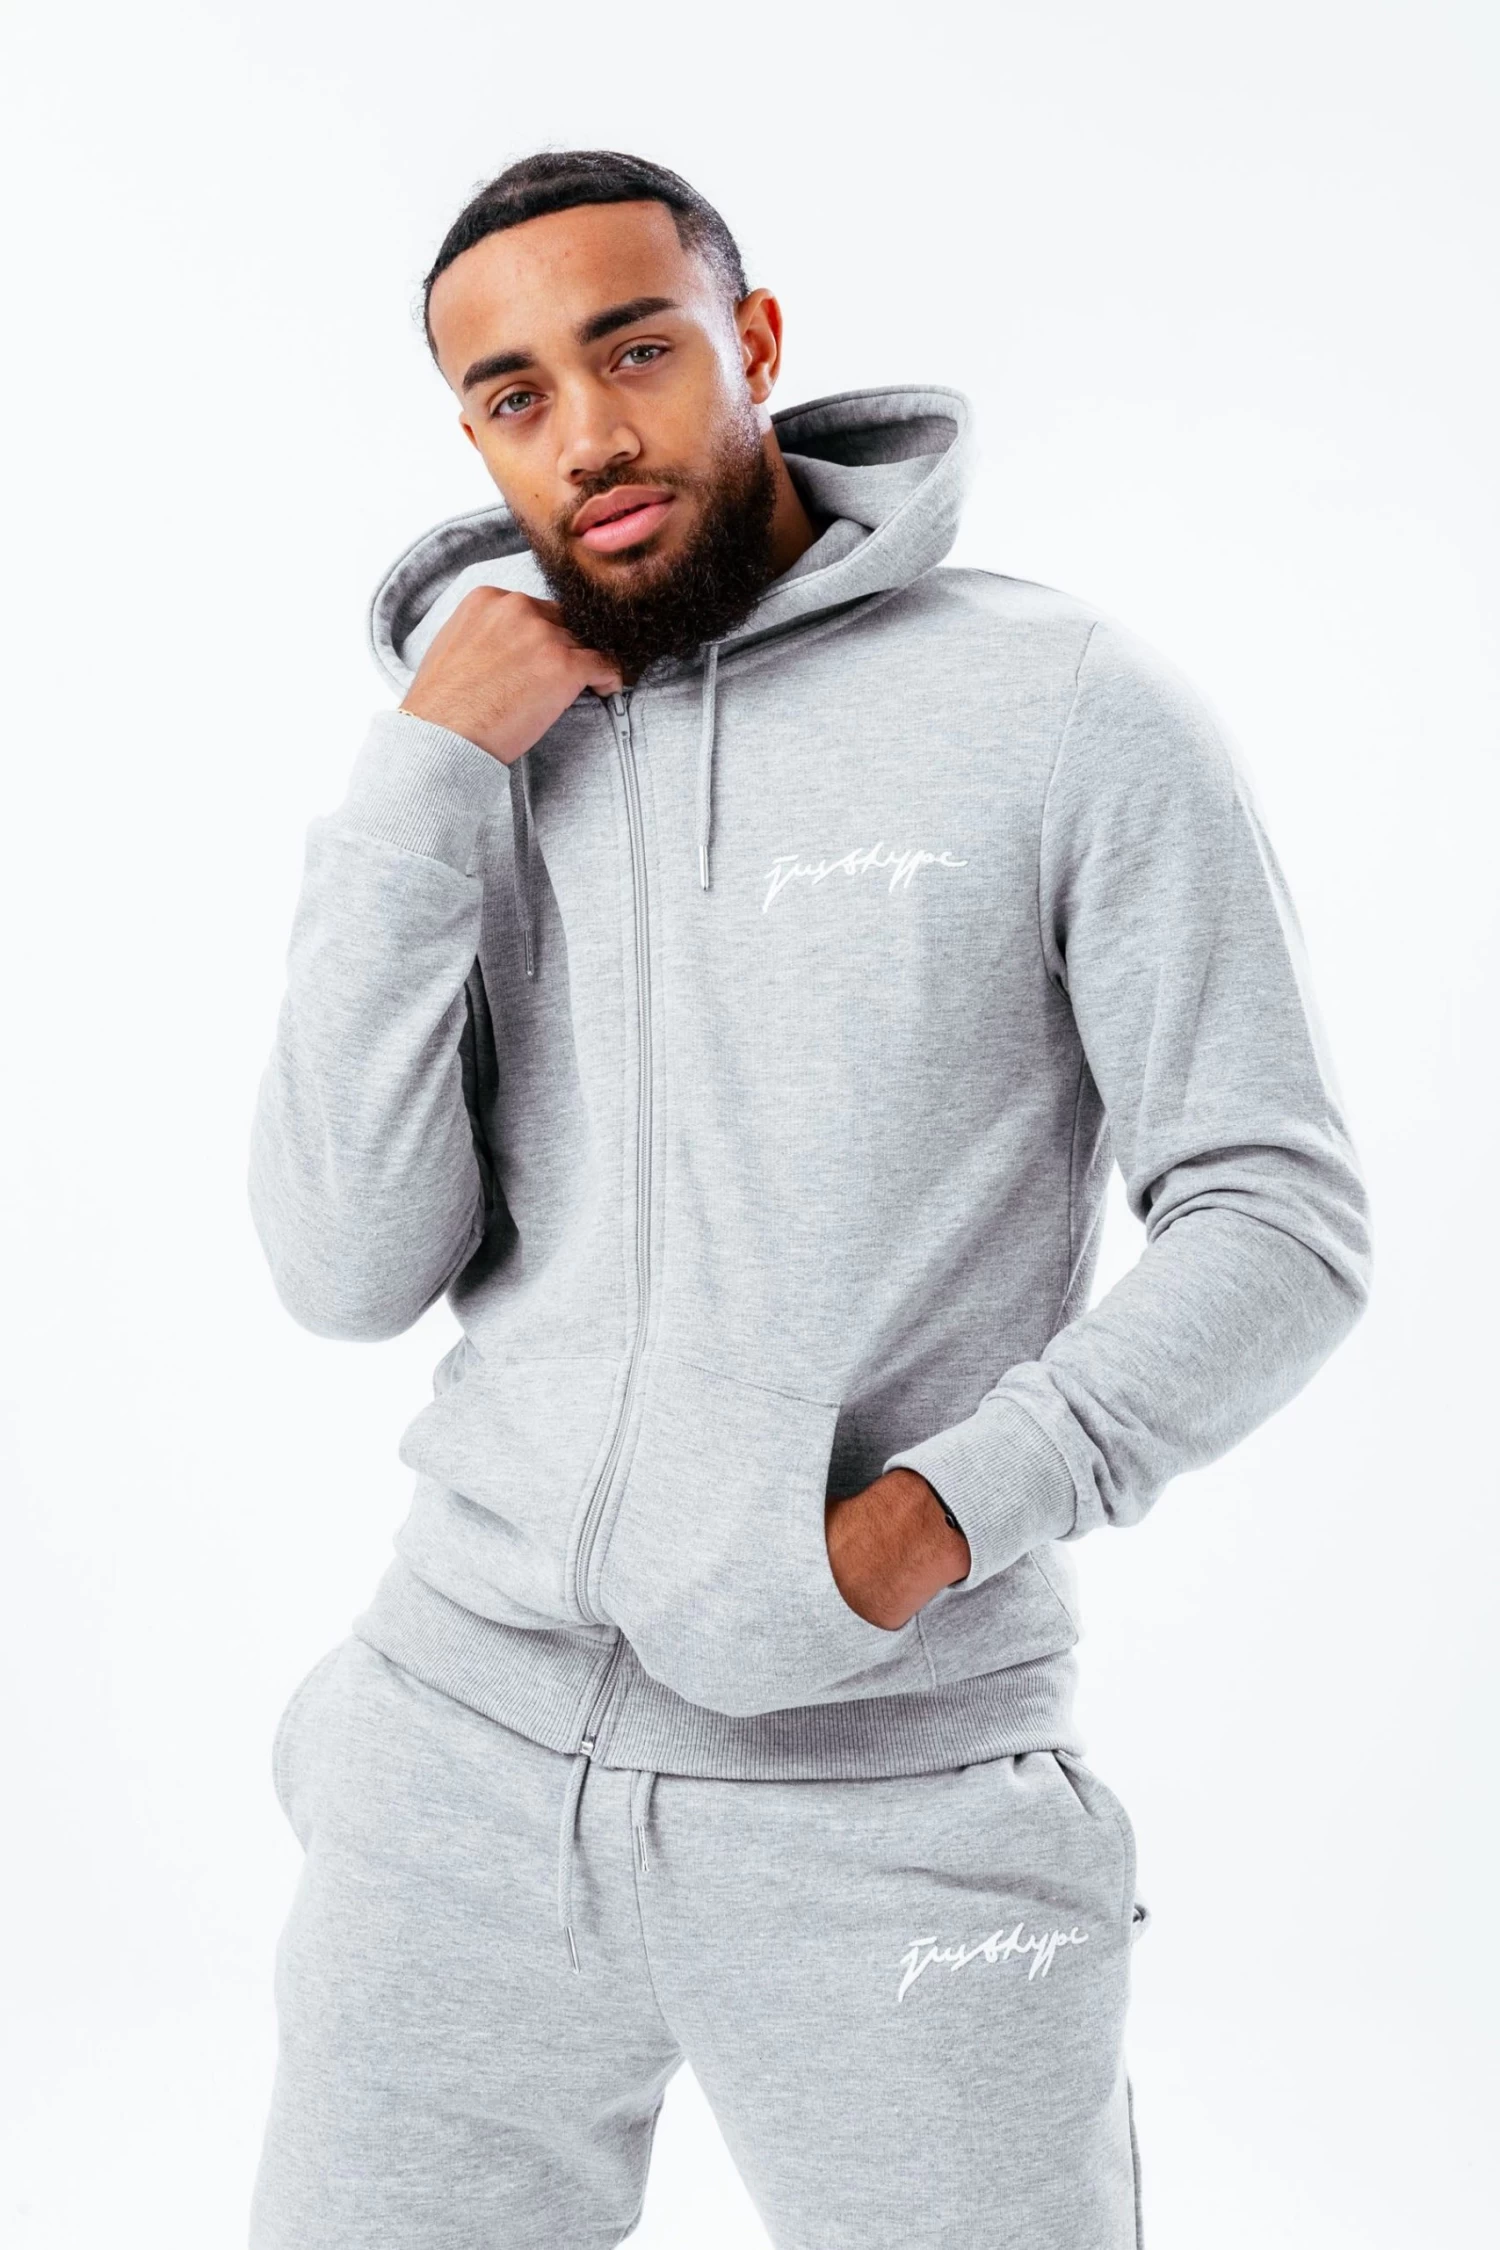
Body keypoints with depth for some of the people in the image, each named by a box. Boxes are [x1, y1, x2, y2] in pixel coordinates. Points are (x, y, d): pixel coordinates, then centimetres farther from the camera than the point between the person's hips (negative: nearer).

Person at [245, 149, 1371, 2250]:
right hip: (469, 1742, 4)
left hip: (890, 1787, -3)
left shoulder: (1072, 711, -5)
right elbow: (352, 1270, -4)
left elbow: (1280, 1222, -6)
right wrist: (421, 775, -9)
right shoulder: (481, 765, 6)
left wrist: (939, 1515, -18)